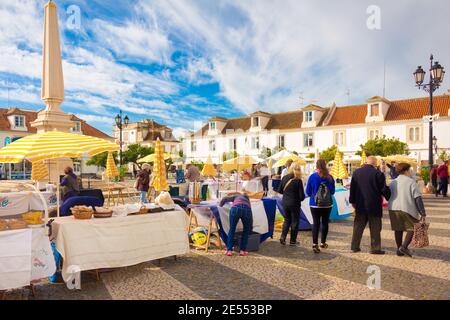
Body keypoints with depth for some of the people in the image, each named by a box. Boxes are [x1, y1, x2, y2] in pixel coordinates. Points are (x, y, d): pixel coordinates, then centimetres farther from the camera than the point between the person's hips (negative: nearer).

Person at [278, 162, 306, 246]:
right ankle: (292, 241, 18)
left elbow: (280, 191, 4)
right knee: (295, 222, 12)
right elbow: (302, 196, -13)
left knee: (287, 220, 20)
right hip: (295, 204, -4)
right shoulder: (298, 180, -15)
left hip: (285, 203, 4)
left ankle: (283, 237, 8)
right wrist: (300, 199, 8)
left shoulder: (285, 178, -3)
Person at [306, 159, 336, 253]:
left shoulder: (312, 177, -9)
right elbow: (332, 191, 4)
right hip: (327, 204, 2)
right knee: (325, 223, 15)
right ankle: (323, 243, 28)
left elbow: (308, 192, -2)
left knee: (316, 223, 2)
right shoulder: (330, 177, -5)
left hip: (315, 204, -1)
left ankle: (315, 245, -5)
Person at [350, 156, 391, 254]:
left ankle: (355, 246, 16)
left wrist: (353, 201, 14)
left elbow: (352, 188, 6)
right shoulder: (378, 174, -11)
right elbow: (384, 189, -8)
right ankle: (375, 248, 10)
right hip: (374, 205, -4)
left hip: (360, 205, 4)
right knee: (375, 228, 6)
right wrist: (390, 198, 10)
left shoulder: (356, 172, 3)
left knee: (358, 226, 12)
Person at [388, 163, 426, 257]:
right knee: (412, 228, 8)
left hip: (393, 209, 6)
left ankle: (399, 249, 19)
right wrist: (422, 213, -8)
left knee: (398, 229, 13)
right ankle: (404, 247, -4)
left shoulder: (393, 182, 13)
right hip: (407, 209, -5)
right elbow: (418, 198, -9)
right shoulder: (411, 182, -5)